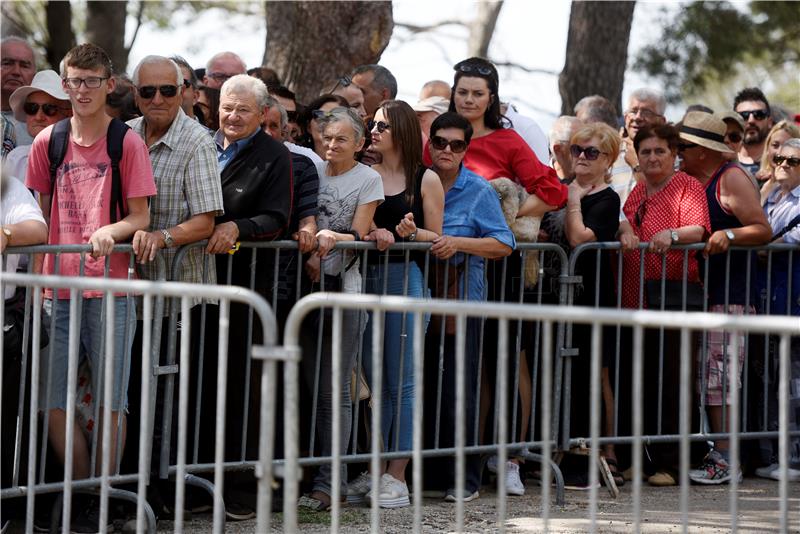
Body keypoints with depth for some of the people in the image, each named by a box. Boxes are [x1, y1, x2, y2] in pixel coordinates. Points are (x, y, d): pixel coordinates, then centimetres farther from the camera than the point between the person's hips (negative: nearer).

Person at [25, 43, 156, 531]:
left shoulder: (127, 143, 0)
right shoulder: (48, 142, 9)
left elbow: (140, 218, 0)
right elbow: (39, 215, 15)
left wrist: (110, 231, -20)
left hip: (111, 287, -3)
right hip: (58, 288, 3)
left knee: (108, 404, -1)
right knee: (53, 403, 1)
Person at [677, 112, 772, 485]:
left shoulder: (732, 179, -6)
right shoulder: (686, 178, 18)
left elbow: (763, 230, -10)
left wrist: (728, 234, -24)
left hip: (728, 292, -9)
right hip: (694, 290, 9)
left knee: (719, 373, -12)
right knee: (703, 374, 9)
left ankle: (725, 460, -11)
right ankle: (714, 451, 14)